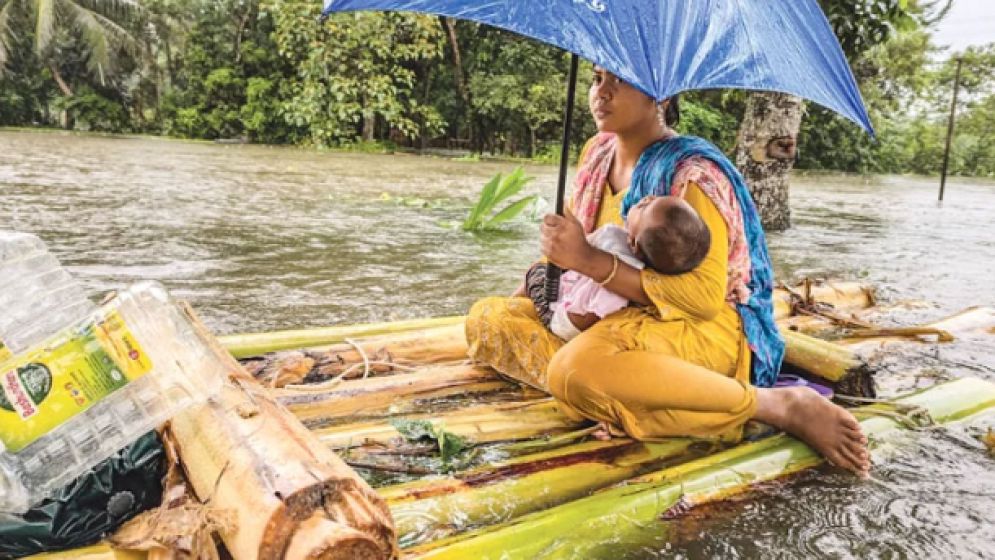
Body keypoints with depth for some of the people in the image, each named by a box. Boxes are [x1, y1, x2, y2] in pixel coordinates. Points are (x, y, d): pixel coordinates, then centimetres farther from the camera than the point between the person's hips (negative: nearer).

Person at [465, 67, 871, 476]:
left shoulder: (692, 172, -15)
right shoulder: (597, 152, 8)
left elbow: (705, 298, -22)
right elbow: (572, 236, 20)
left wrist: (589, 260, -25)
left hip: (706, 326, -7)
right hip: (610, 314, 8)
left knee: (578, 368, -39)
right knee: (487, 318, -6)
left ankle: (779, 405, -23)